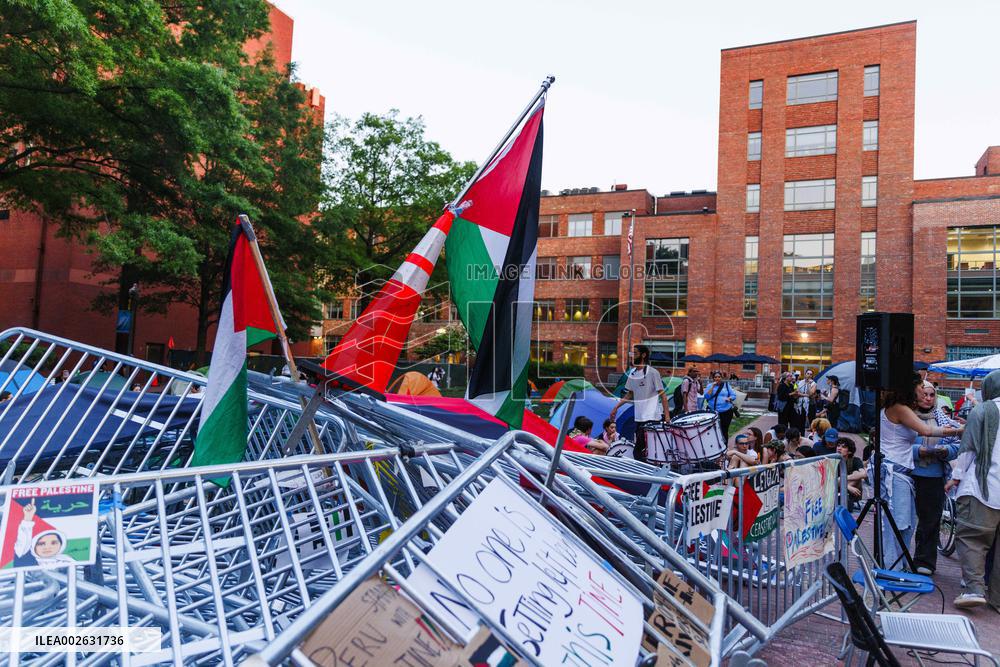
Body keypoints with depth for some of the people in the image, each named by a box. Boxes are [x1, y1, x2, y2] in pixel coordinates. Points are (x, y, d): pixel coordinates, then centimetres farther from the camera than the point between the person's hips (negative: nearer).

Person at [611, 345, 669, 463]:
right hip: (639, 417, 7)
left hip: (651, 418, -7)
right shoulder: (632, 373, 10)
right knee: (639, 450, 12)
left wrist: (667, 415, -16)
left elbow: (662, 394, -10)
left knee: (637, 451, -11)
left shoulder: (652, 372, -10)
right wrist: (616, 407, 11)